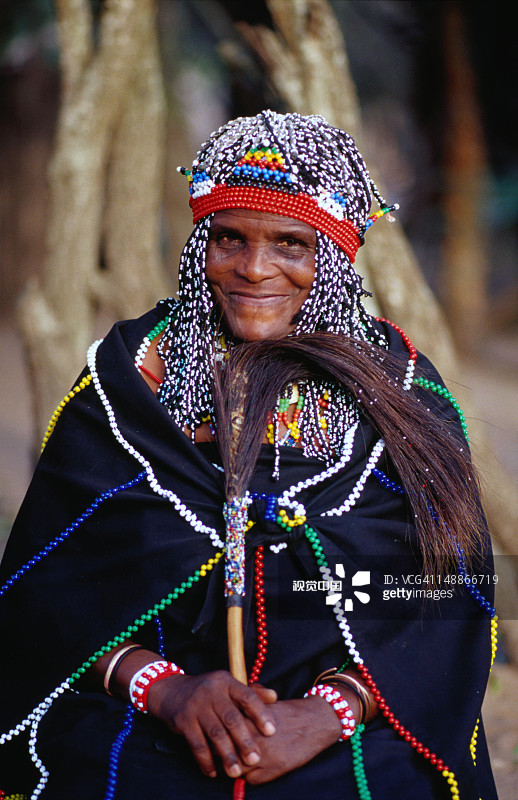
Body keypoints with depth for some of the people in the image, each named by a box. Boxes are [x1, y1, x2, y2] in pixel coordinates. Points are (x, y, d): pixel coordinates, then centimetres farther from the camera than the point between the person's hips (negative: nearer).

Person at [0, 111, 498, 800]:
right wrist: (165, 686, -15)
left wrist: (327, 713, -15)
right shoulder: (131, 375, 7)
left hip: (349, 741, 0)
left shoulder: (398, 386, 7)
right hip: (141, 730, 0)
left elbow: (443, 593, 0)